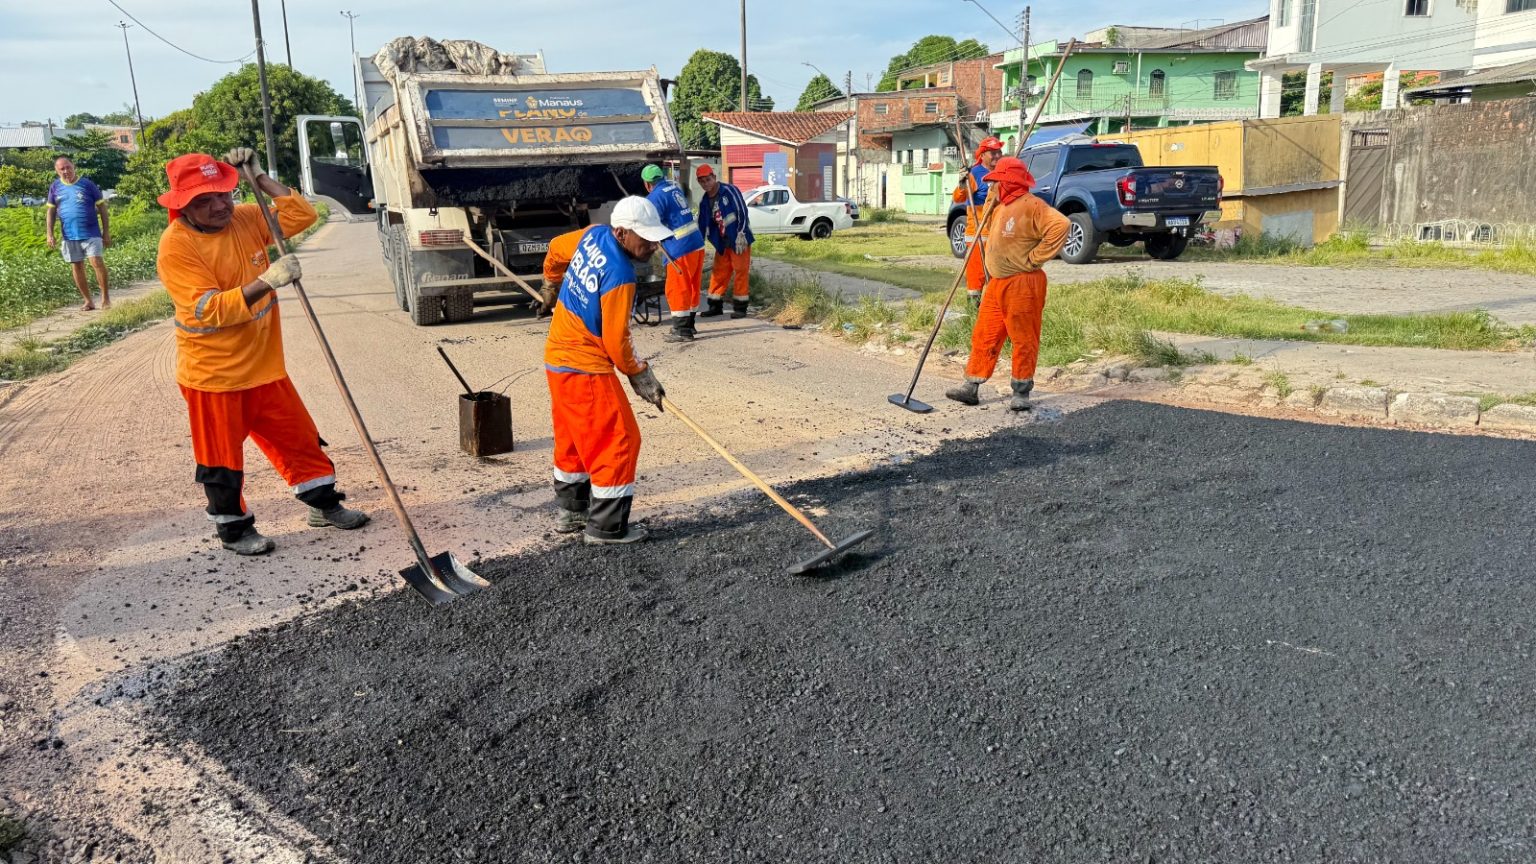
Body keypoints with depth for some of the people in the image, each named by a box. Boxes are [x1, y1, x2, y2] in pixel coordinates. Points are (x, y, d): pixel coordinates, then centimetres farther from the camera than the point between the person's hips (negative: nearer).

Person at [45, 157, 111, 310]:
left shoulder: (87, 184, -3)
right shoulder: (55, 187, 5)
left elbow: (102, 208, 0)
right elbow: (51, 211, 12)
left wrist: (106, 232, -2)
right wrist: (50, 234, 4)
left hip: (91, 233, -4)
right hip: (69, 235, 4)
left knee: (97, 262, -16)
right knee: (76, 267, 6)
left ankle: (105, 296, -3)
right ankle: (88, 301, 14)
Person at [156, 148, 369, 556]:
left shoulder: (245, 219, 2)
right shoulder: (176, 245, -18)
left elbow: (301, 214, 4)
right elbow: (211, 310, -27)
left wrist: (258, 175, -3)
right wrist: (267, 281, -34)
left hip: (263, 365, 6)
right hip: (213, 374, -6)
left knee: (299, 438, 13)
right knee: (222, 459, 9)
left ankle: (323, 504, 29)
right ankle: (233, 528, 27)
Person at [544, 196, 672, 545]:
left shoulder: (593, 234, 0)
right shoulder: (620, 275, -25)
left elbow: (556, 248, 21)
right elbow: (615, 341, -19)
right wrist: (638, 375, -3)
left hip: (557, 356, 10)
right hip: (584, 367, -10)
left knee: (574, 437, 21)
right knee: (618, 440, -2)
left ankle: (571, 511, 34)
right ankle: (606, 527, 4)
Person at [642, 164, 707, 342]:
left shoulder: (655, 197, -12)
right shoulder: (674, 187, 12)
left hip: (681, 249, -8)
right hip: (697, 243, 8)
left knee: (677, 289, 0)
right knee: (692, 287, 16)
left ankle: (682, 331, 2)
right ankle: (688, 325, 27)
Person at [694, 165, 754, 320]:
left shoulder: (729, 191, -11)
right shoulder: (705, 202, 8)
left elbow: (742, 212, -15)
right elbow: (702, 225, 13)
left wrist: (741, 234, -20)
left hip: (739, 240, -6)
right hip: (722, 243, 6)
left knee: (740, 271, -2)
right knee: (719, 273, 8)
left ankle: (740, 307, 3)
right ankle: (715, 306, 17)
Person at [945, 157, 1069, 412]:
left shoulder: (1031, 206, -14)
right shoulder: (1000, 208, 17)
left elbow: (1060, 225, -27)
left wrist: (1034, 258, -21)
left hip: (1023, 285, -9)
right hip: (997, 284, 9)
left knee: (1024, 340, 1)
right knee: (983, 336, 8)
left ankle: (1021, 393, 10)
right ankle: (970, 387, 14)